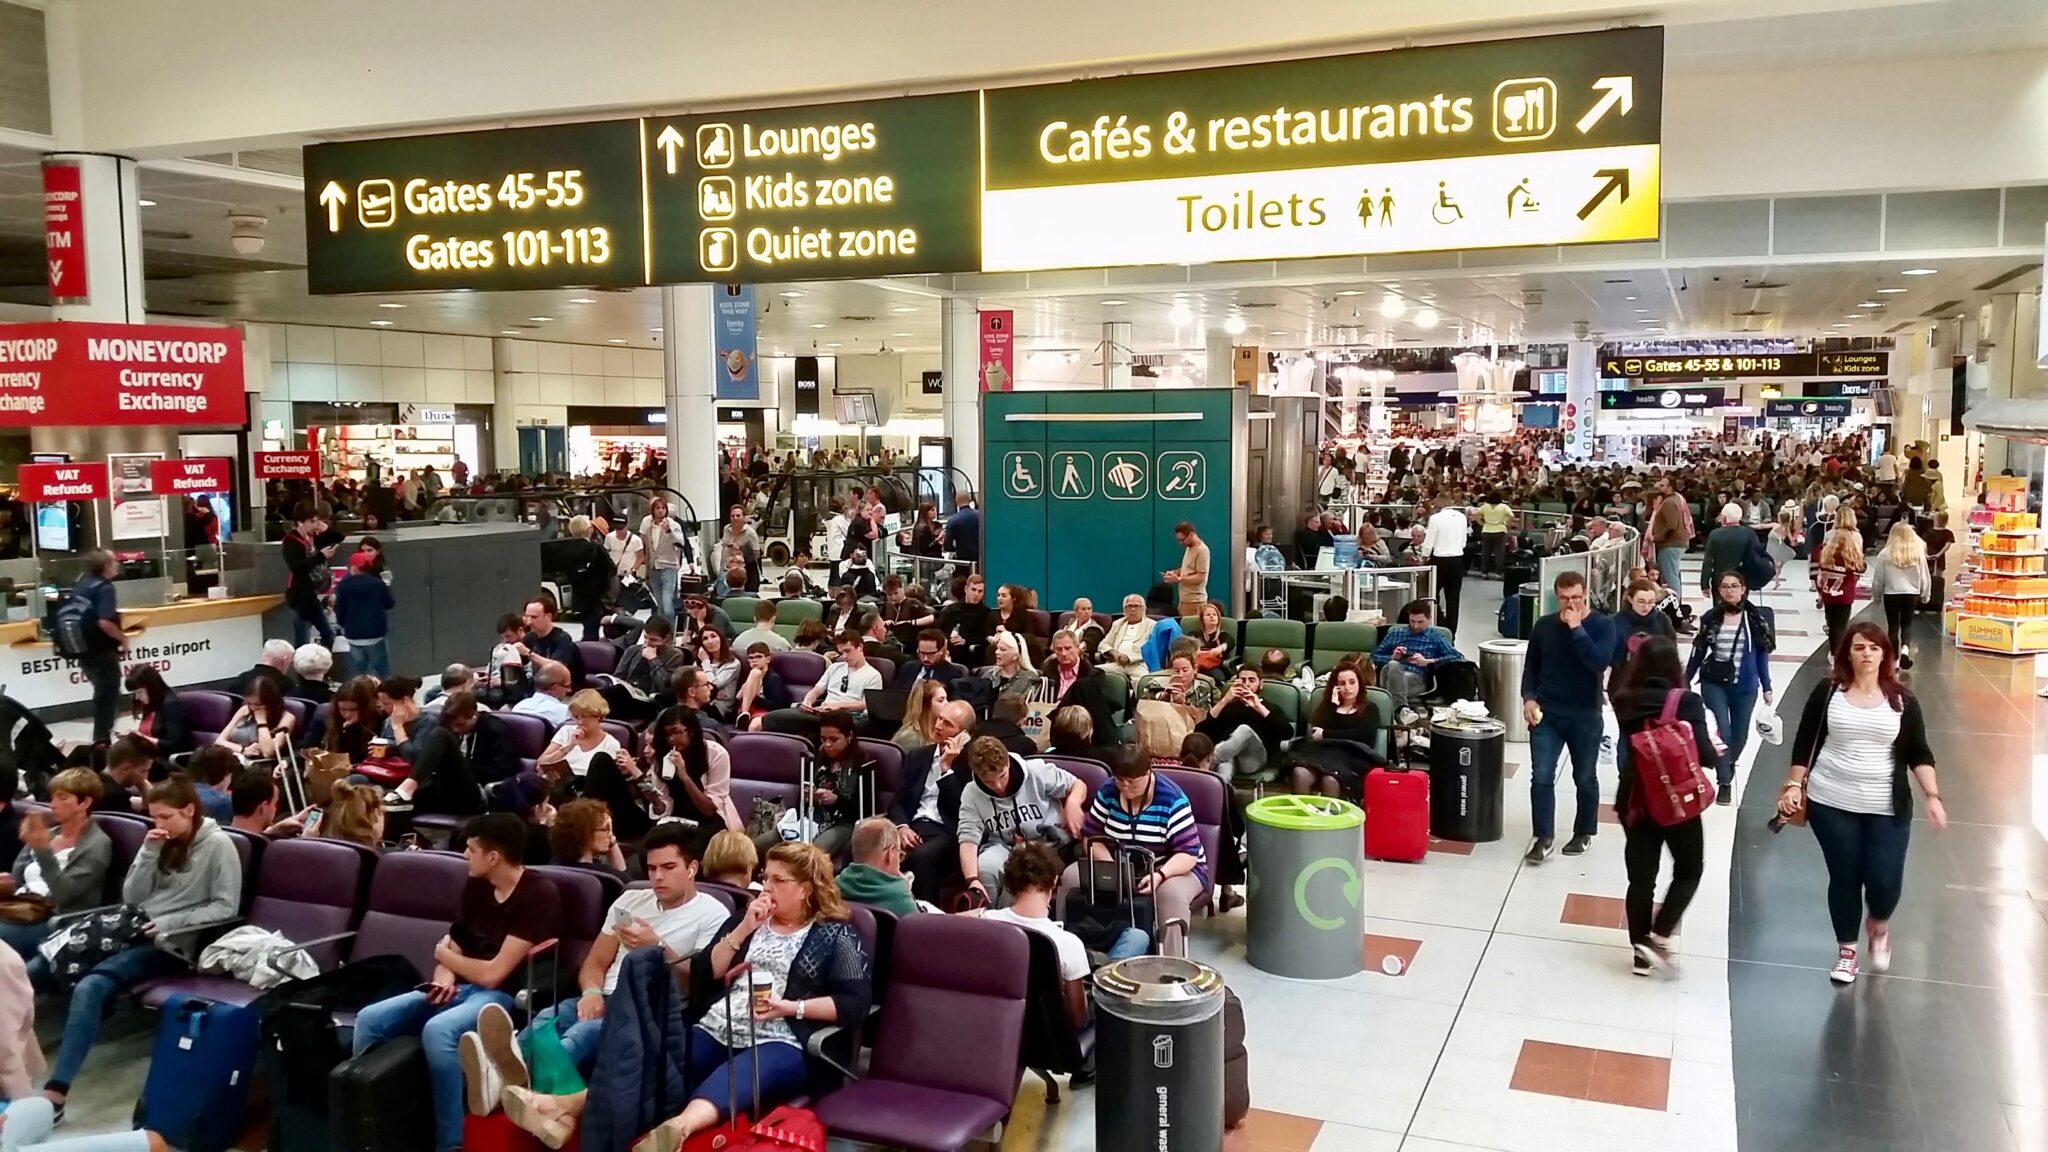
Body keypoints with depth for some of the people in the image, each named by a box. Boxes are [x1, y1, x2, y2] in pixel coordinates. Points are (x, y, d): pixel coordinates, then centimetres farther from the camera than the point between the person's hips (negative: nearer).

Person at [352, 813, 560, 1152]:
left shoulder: (539, 894, -17)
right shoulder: (476, 885, 8)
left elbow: (493, 973, -18)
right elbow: (456, 943, 17)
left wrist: (444, 956, -1)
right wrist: (444, 974, -7)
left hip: (504, 996, -8)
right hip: (459, 988, 8)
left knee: (438, 1030, -35)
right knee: (369, 1020, -9)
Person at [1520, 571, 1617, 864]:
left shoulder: (1603, 625, -7)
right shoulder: (1544, 626, 1)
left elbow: (1600, 662, -23)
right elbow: (1531, 666, 10)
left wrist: (1576, 628, -22)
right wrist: (1529, 698, -4)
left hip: (1585, 716, -1)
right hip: (1546, 714, 2)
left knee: (1585, 779, 13)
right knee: (1541, 777, -6)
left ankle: (1584, 833, 30)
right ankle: (1544, 837, 1)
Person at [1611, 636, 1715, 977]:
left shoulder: (1624, 702, -5)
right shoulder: (1687, 702, -15)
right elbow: (1703, 755, -18)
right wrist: (1715, 747, 8)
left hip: (1635, 800, 3)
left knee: (1640, 877, 11)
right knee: (1689, 871, 17)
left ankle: (1641, 951, 17)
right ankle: (1659, 939, 6)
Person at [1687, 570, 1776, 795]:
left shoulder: (1756, 618, -3)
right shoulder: (1710, 618, -2)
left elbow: (1762, 655, 3)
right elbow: (1699, 653, 5)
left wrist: (1766, 688, 3)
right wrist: (1685, 682, 6)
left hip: (1745, 686, 1)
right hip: (1714, 684, -1)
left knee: (1740, 735, 10)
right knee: (1723, 730, -13)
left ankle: (1728, 766, 42)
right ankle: (1724, 784, -1)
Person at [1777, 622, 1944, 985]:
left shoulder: (1901, 699, 1)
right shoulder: (1828, 693, -1)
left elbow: (1919, 753, 3)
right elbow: (1805, 743, 4)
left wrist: (1932, 796, -8)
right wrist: (1794, 785, -3)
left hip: (1887, 808, 0)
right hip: (1831, 803, 0)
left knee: (1884, 880, -5)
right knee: (1843, 877, 5)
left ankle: (1879, 927, 30)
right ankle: (1846, 949, 24)